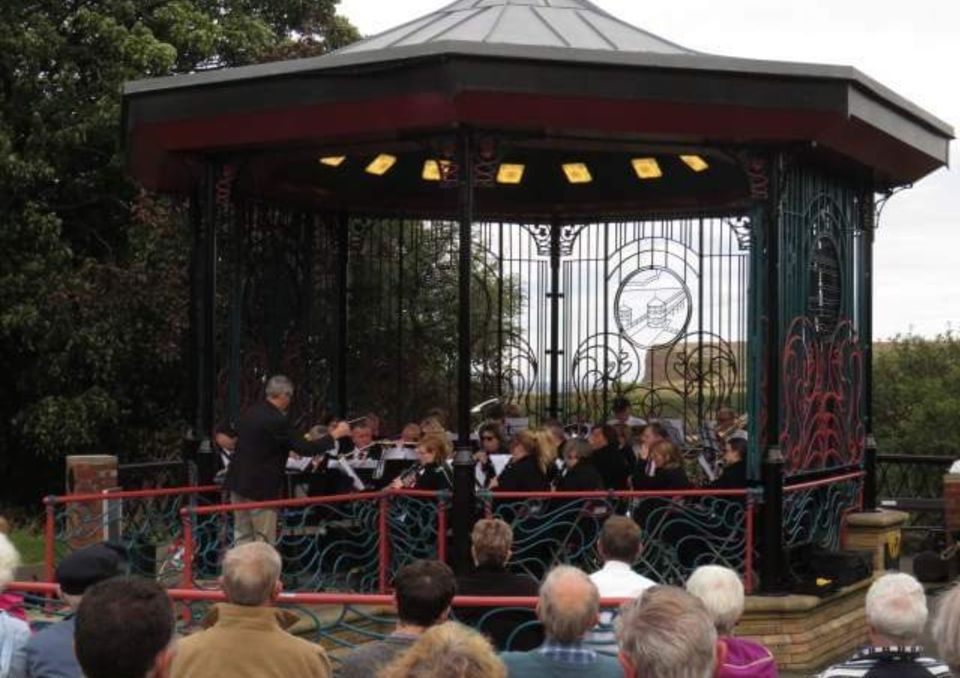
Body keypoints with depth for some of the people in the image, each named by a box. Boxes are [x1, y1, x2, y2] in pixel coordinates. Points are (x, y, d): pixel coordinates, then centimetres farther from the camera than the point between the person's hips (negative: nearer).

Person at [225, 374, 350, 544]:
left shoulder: (251, 413, 7)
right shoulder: (277, 421, -19)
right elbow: (306, 449, -16)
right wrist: (335, 435, -6)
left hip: (238, 481, 8)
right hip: (260, 487, -8)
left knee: (242, 535, 11)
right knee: (264, 540, -1)